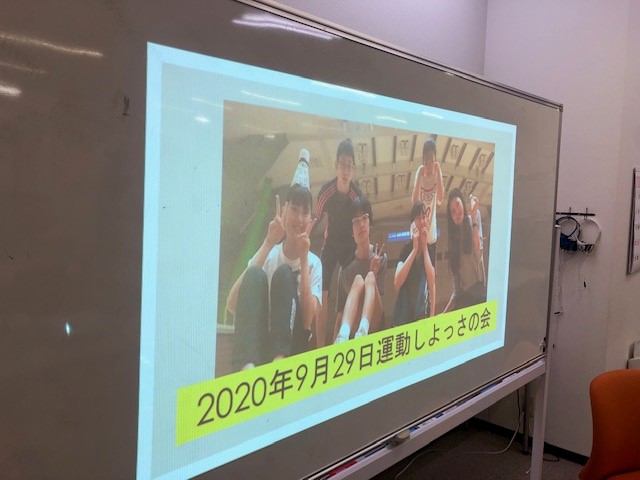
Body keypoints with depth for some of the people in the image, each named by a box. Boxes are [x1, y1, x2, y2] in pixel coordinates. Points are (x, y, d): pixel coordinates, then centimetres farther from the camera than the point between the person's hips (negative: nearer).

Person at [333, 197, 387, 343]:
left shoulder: (380, 257, 2)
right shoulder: (345, 269, 4)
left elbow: (378, 297, 0)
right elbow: (340, 313, 6)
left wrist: (374, 274, -16)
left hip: (374, 325, 0)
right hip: (351, 328, 0)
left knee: (370, 277, -22)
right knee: (358, 279, -24)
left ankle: (363, 330, -47)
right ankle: (343, 335, -47)